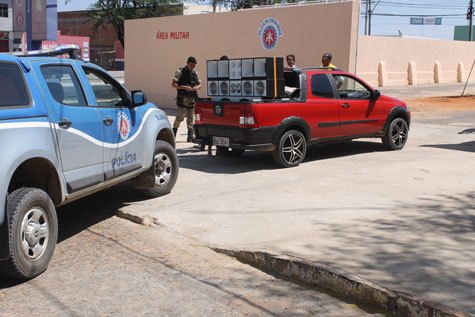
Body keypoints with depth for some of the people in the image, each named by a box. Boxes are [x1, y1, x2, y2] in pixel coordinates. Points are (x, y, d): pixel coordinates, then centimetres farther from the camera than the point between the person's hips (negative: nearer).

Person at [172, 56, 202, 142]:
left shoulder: (195, 73, 11)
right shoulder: (180, 72, -4)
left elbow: (200, 84, 16)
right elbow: (173, 85, -9)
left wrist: (196, 87, -7)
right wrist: (184, 87, -20)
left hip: (192, 98, 4)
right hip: (182, 98, -4)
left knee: (190, 118, 2)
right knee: (180, 117, -8)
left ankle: (190, 136, 2)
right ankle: (174, 130, 13)